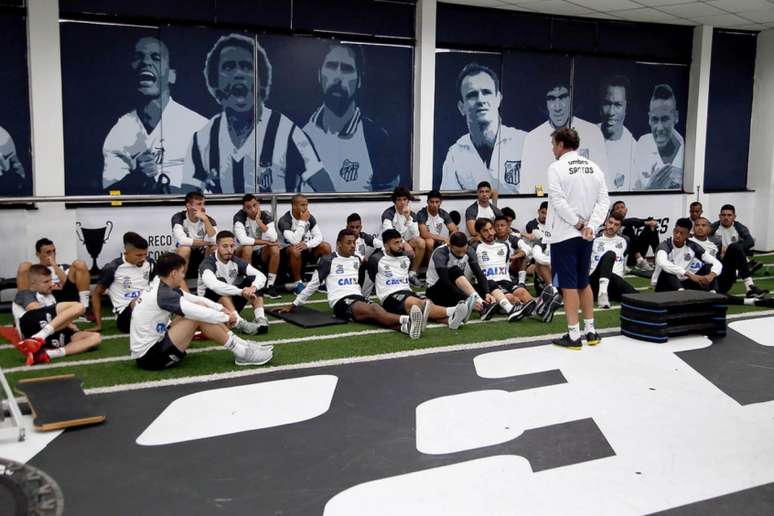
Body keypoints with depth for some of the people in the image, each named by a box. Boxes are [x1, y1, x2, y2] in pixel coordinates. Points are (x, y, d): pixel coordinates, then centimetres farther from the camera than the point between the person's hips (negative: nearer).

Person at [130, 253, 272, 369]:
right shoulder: (163, 294, -22)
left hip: (154, 343, 9)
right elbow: (200, 313, -24)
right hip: (149, 356, -9)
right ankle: (242, 353, -9)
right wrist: (226, 317, -7)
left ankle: (241, 344, 6)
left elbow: (196, 299, 11)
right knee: (199, 317, -18)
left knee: (200, 308, 4)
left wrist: (222, 309, 0)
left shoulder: (161, 287, 5)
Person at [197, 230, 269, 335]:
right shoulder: (208, 263, -21)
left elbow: (261, 276, -16)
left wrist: (253, 287, -38)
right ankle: (240, 323, -47)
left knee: (253, 280, -12)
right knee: (221, 284, -34)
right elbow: (213, 284, -43)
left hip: (232, 303, 5)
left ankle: (260, 319, -29)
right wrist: (241, 292, -49)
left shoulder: (236, 261, -5)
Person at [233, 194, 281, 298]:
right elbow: (243, 240, -31)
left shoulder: (266, 215, -10)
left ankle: (270, 286, -19)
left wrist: (258, 220, -28)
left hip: (262, 252, 2)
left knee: (275, 248, -27)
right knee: (247, 248, -34)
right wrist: (266, 242, -25)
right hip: (244, 252, -2)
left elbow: (273, 238, -26)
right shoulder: (239, 217, -17)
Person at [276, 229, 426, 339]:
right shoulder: (329, 260, 3)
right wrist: (293, 305, 10)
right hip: (341, 302, -5)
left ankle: (406, 326, -62)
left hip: (359, 297, 5)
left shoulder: (357, 260, 19)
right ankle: (407, 319, -63)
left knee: (376, 310, -33)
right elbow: (313, 285, 8)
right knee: (373, 310, -35)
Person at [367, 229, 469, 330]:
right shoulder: (376, 260, 2)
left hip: (408, 293, 6)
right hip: (390, 297, -6)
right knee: (413, 302, -37)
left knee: (428, 303, -29)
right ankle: (451, 311, -56)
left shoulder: (405, 257, 18)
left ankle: (450, 319, -58)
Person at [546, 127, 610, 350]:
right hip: (585, 235, 6)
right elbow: (604, 201, 1)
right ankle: (590, 331, 21)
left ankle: (573, 336, 3)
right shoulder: (594, 167, 8)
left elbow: (558, 202, -18)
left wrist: (578, 223, -10)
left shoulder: (557, 168, -10)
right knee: (583, 282, 16)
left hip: (564, 234, -6)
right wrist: (589, 226, -6)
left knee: (569, 285, -1)